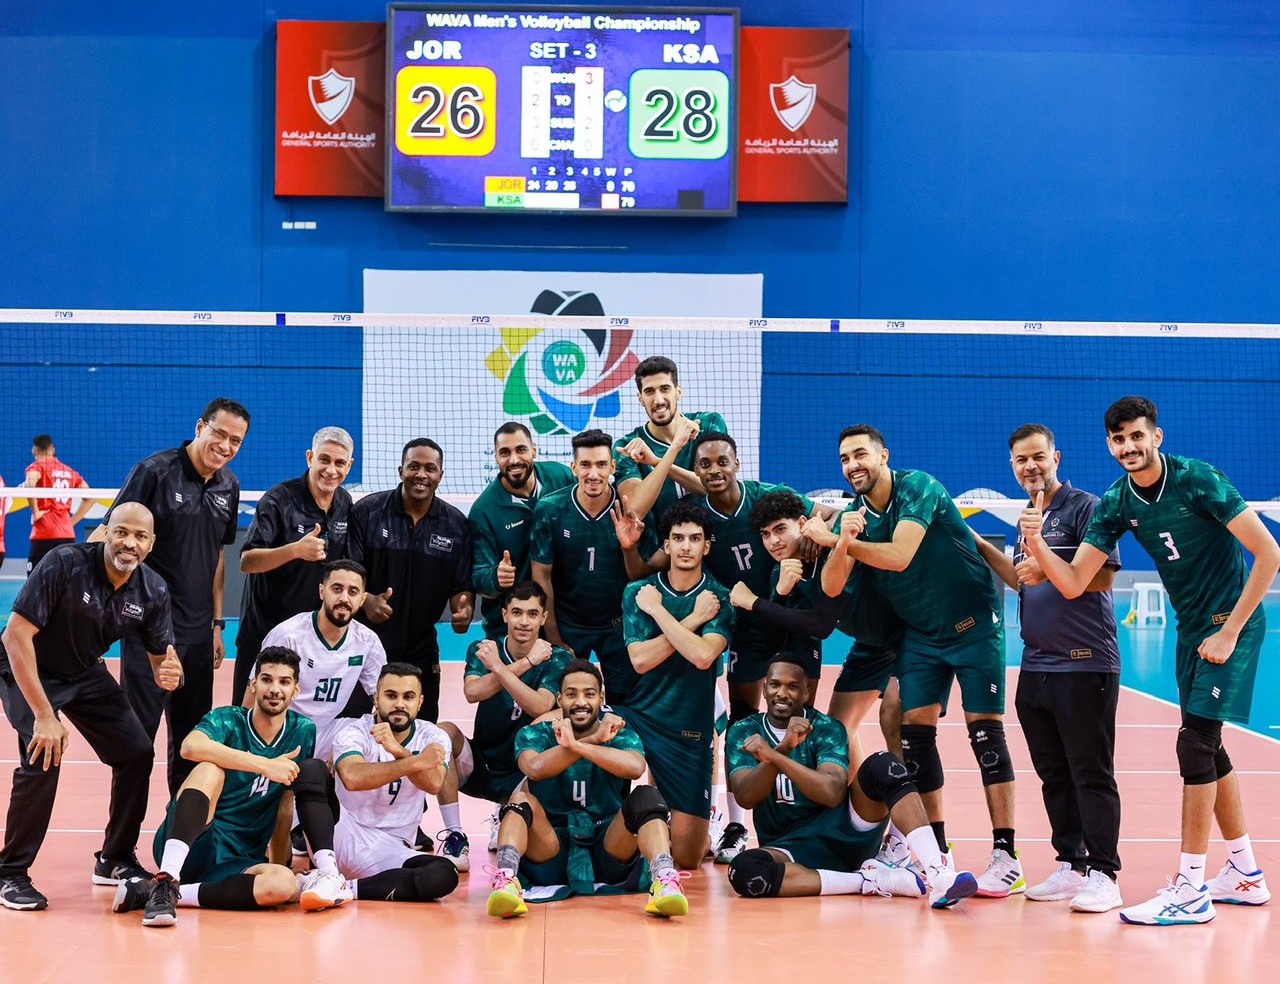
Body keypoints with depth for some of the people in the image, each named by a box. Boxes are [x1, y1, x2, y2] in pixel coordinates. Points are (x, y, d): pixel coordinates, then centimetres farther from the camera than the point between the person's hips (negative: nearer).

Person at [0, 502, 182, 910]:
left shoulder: (153, 592, -14)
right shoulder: (66, 564, -31)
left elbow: (160, 657, -2)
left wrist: (168, 674, -29)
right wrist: (43, 715, -34)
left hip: (86, 673, 6)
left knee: (137, 752, -1)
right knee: (43, 757, -24)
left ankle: (115, 860, 19)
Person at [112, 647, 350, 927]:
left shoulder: (303, 731, 7)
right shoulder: (228, 720, -5)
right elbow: (191, 746, -29)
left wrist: (281, 859, 9)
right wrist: (265, 765, -31)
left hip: (237, 863, 2)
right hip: (190, 845, -2)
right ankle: (165, 881, -42)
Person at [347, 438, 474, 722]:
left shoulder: (455, 525, 4)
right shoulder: (367, 511, -4)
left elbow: (462, 586, 6)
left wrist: (464, 610, -17)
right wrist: (367, 601, -26)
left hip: (421, 653, 3)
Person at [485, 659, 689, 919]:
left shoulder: (620, 737, 5)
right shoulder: (534, 735, 5)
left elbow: (635, 767, -21)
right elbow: (535, 768, -20)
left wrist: (575, 745, -29)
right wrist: (594, 739, -27)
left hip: (608, 854, 0)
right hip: (551, 855, 0)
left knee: (646, 796, -22)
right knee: (522, 796, -24)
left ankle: (665, 880, -44)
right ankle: (506, 879, -45)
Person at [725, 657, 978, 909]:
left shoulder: (827, 729, -2)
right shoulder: (744, 733, 3)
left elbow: (833, 793, -19)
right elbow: (746, 798, -13)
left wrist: (774, 756, -28)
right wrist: (783, 748, -27)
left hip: (844, 831, 0)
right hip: (790, 847, 0)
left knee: (883, 765, -25)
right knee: (744, 870, -36)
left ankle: (938, 875, -38)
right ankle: (871, 881, -30)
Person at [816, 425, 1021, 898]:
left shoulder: (918, 487, -17)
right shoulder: (854, 514, 1)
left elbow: (900, 556, -30)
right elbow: (830, 588, -10)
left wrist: (836, 540, -25)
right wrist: (842, 542, -30)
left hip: (973, 623, -6)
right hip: (921, 633, 6)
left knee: (985, 732, -9)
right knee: (915, 733, -2)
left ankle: (1006, 859, -8)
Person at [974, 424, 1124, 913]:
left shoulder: (1084, 508, -7)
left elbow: (1103, 576, -14)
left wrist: (1047, 568, -21)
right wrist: (982, 548, 20)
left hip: (1084, 666, -8)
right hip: (1036, 667, 8)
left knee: (1091, 773, -5)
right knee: (1053, 774, 11)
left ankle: (1104, 874, -2)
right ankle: (1071, 865, 19)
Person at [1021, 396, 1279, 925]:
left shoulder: (1198, 480, -19)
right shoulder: (1117, 504, -2)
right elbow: (1073, 583, -5)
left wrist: (1230, 631, -18)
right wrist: (1035, 541, -24)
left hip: (1232, 620, -7)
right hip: (1192, 626, 7)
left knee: (1195, 742, -14)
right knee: (1207, 748, 13)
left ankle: (1190, 890, -9)